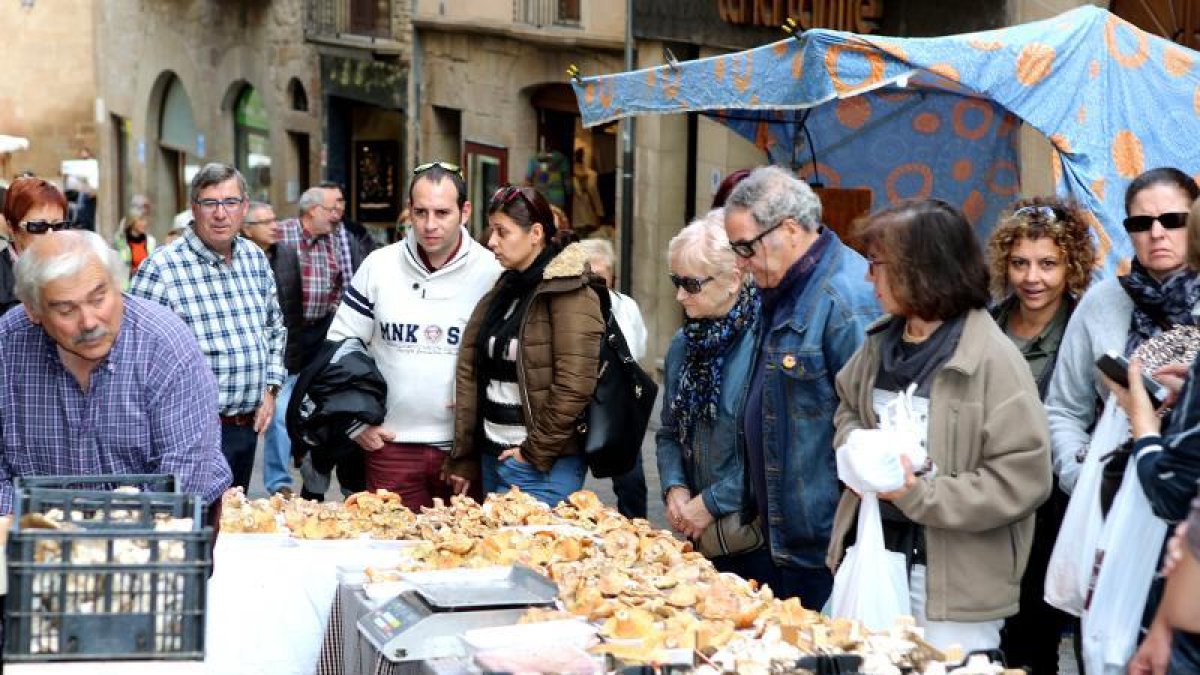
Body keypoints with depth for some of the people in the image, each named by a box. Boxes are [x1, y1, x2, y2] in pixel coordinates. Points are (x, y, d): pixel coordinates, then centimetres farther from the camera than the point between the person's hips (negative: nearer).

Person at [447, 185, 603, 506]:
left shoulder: (569, 295, -11)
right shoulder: (500, 293, 14)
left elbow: (574, 386, -18)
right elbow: (469, 373, 11)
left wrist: (535, 451, -13)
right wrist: (463, 459, 7)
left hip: (542, 468, -8)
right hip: (491, 457, 8)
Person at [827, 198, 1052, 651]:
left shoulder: (991, 359, -16)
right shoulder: (881, 342, 6)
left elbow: (1023, 479, -19)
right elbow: (848, 408, 23)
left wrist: (919, 495, -21)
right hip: (876, 551, 7)